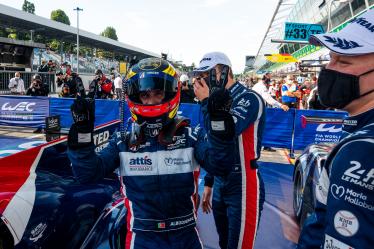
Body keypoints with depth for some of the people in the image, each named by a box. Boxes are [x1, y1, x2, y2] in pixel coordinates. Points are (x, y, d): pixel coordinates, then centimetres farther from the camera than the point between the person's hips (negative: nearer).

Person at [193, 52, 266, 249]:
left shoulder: (249, 99, -13)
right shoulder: (219, 101, 11)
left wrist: (206, 101, -15)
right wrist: (208, 184, 19)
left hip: (243, 186, -8)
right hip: (220, 184, 8)